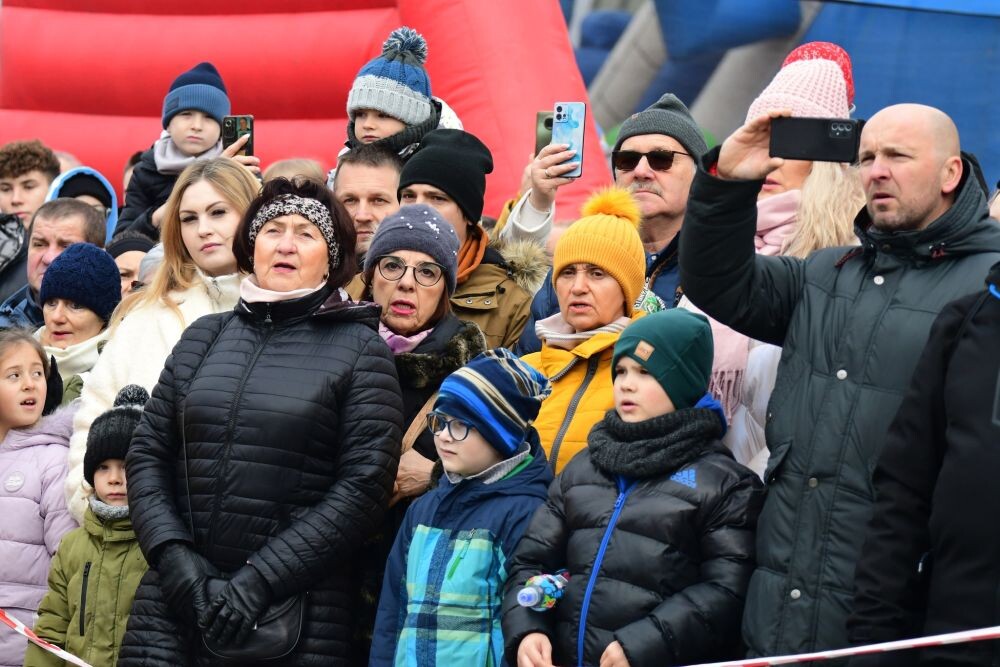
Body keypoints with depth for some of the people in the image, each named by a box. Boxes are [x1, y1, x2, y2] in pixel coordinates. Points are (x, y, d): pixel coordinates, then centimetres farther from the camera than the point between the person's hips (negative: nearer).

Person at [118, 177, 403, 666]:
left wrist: (262, 579, -13)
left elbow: (365, 484, -6)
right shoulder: (203, 337, 13)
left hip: (298, 615, -3)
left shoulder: (360, 351, 1)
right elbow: (147, 453, 11)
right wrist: (172, 553, -6)